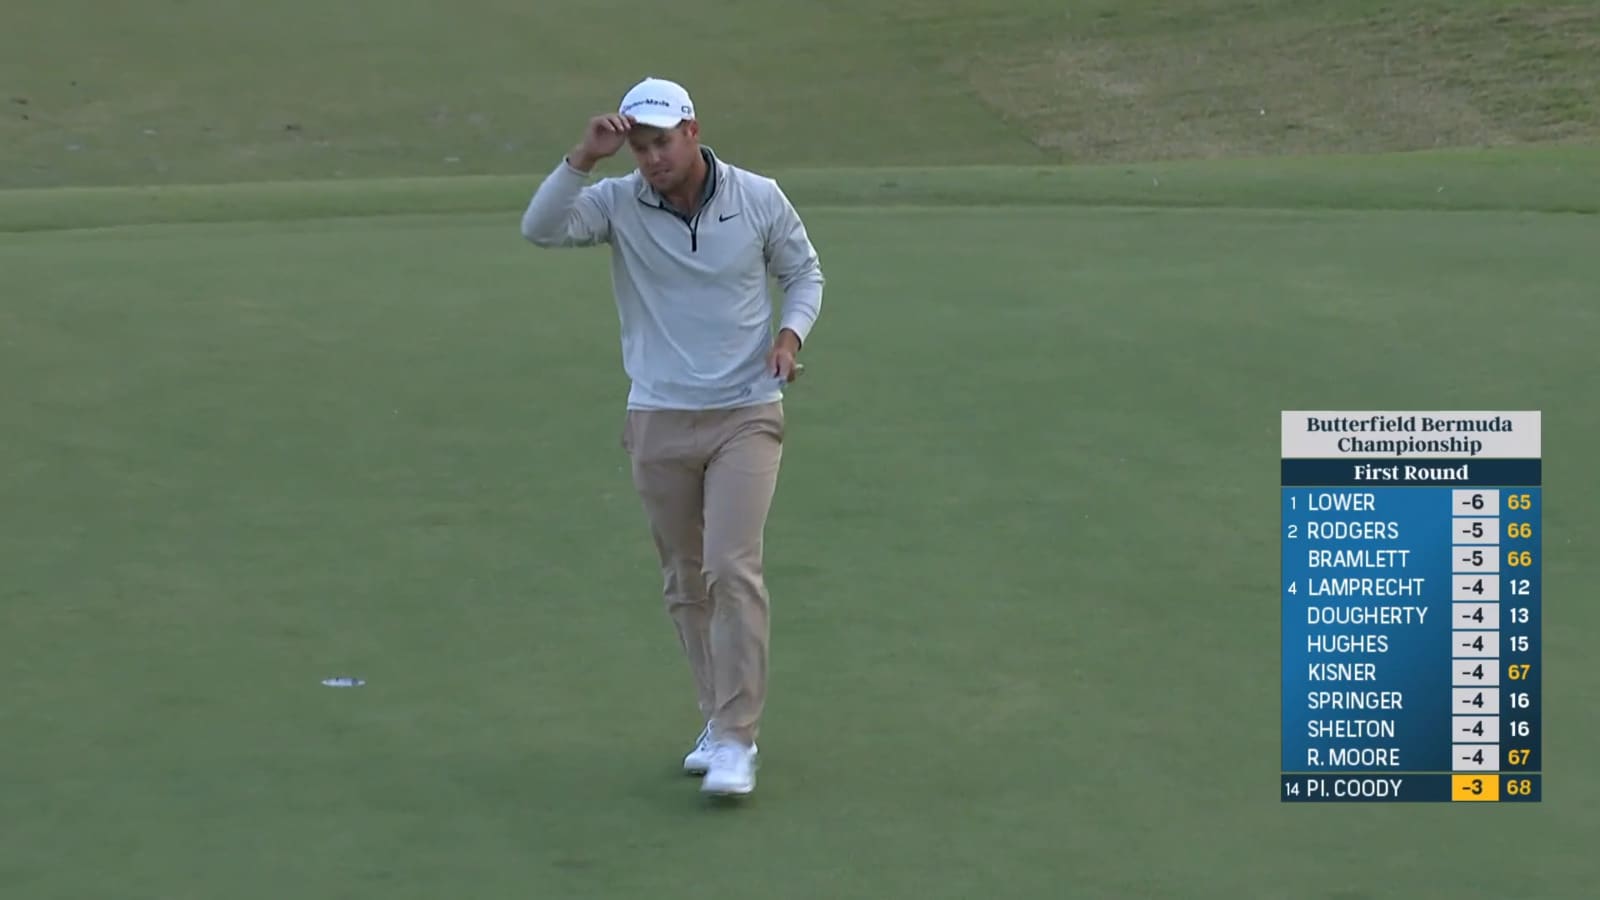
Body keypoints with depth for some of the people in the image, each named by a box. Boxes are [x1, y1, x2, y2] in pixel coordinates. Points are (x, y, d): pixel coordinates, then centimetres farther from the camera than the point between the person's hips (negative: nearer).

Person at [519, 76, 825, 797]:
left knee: (732, 568, -14)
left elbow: (804, 273, 10)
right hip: (658, 420, 2)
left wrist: (791, 333, -9)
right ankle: (718, 721, 24)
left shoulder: (759, 199, -5)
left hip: (745, 417, -2)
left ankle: (736, 740, -12)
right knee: (684, 579, 10)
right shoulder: (618, 203, -6)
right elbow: (541, 228, -21)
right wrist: (583, 158, -30)